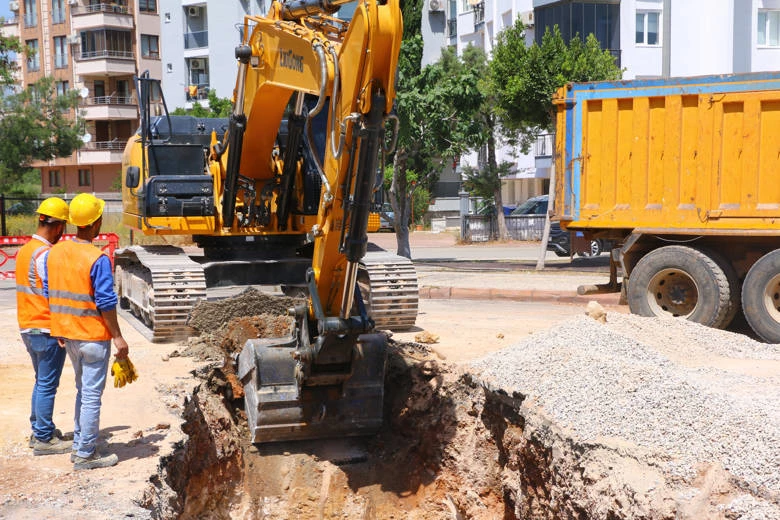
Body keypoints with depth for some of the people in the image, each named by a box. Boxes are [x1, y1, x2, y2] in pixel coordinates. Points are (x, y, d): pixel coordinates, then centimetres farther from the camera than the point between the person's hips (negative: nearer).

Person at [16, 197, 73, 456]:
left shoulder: (24, 250, 10)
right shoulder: (45, 254, -20)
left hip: (28, 326, 9)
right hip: (47, 329, -9)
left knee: (41, 382, 20)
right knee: (47, 386, 0)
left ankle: (38, 430, 29)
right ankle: (44, 439, 8)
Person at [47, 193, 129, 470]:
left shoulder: (55, 252, 3)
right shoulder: (97, 259, -20)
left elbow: (51, 294, 10)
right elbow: (105, 303, -19)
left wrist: (61, 329, 19)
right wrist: (118, 337, -11)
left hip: (68, 333, 7)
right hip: (94, 336, -7)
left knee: (83, 390, 21)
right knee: (91, 396, 2)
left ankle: (79, 445, 29)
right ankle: (86, 455, 10)